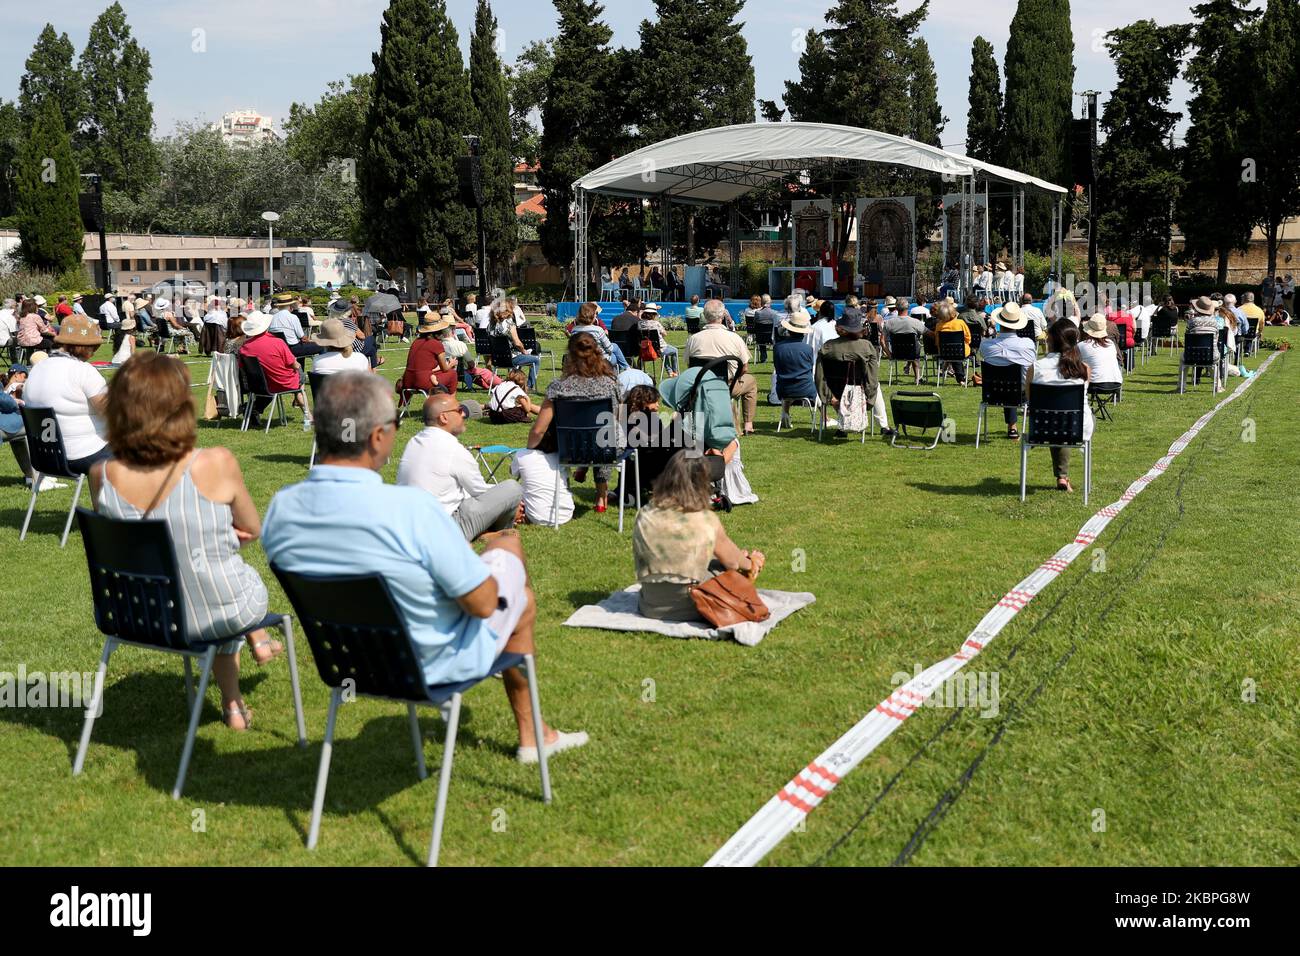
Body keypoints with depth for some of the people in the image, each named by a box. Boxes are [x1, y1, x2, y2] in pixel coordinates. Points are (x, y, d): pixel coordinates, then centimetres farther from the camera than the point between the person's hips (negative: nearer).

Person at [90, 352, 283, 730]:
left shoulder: (102, 477, -16)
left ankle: (233, 705, 44)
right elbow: (252, 529, -9)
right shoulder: (215, 464, -27)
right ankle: (257, 639, 54)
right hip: (226, 611, -3)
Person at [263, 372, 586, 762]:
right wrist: (468, 559, -2)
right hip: (437, 661, -6)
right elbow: (482, 604, -24)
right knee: (509, 547, 22)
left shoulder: (279, 508, -16)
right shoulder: (411, 508, -35)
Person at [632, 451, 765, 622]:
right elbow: (732, 562, 0)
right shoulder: (707, 521, -17)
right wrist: (749, 563, 26)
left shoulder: (644, 516, -8)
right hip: (691, 609, -4)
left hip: (651, 608, 4)